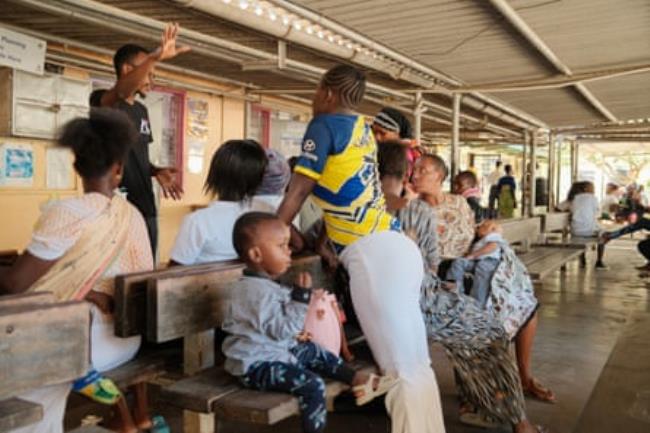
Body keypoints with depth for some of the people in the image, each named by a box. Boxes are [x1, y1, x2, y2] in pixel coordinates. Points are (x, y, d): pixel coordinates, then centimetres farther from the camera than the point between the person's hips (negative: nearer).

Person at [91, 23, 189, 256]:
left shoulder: (142, 110, 16)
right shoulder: (102, 100, -6)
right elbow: (121, 91, -30)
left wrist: (156, 171, 1)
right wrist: (155, 57, -45)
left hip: (145, 207, 7)